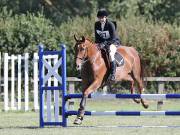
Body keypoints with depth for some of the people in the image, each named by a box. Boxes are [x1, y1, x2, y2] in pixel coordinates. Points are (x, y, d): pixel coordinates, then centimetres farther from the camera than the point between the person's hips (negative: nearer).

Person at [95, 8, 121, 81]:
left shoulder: (110, 25, -20)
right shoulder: (96, 24, -2)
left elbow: (113, 38, -24)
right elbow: (96, 36, 8)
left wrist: (104, 44, -32)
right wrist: (98, 44, -9)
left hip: (113, 42, -7)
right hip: (102, 42, 7)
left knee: (110, 54, -35)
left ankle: (113, 74, -32)